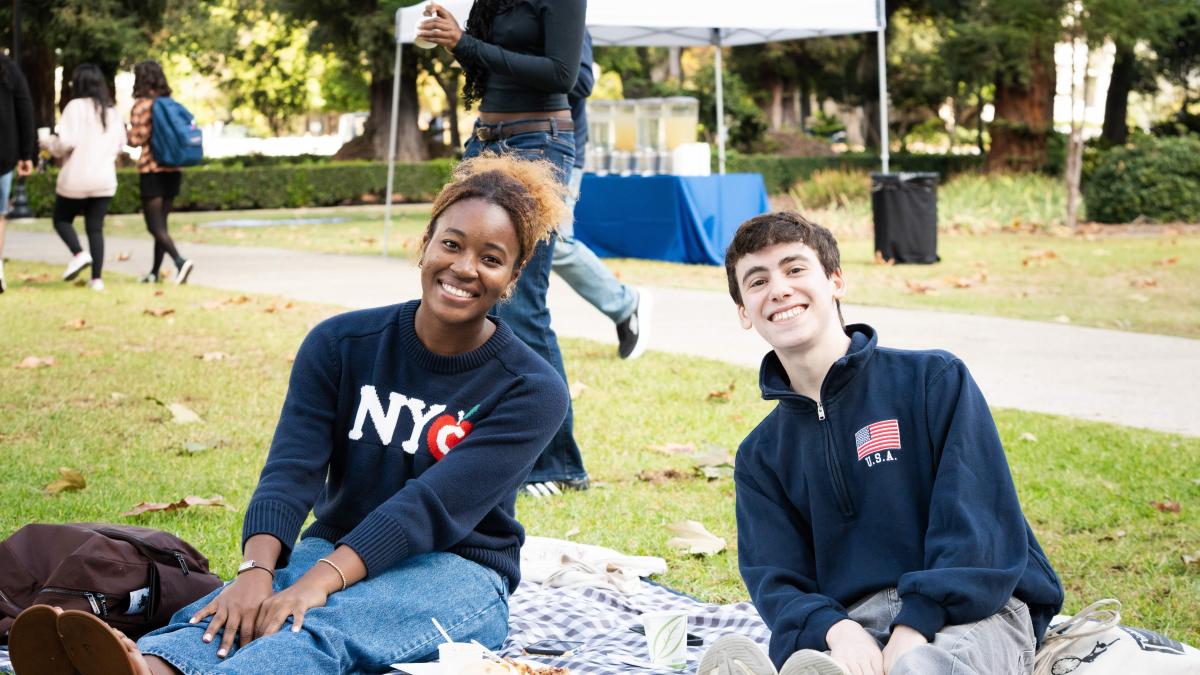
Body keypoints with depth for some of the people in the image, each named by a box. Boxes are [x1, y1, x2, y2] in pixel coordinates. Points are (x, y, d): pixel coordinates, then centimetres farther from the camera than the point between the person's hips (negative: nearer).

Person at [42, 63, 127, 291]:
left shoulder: (76, 106, -9)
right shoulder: (112, 112, 9)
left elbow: (66, 142, -16)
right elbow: (120, 144, 13)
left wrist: (47, 143, 3)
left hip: (76, 179, -5)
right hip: (105, 180, 5)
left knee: (62, 220, 14)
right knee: (95, 228, 7)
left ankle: (79, 254, -10)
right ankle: (97, 278, 0)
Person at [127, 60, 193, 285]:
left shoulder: (142, 105, -9)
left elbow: (136, 139, -12)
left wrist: (124, 131, 6)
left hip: (151, 169, -6)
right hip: (173, 170, 6)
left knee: (155, 226, -6)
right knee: (161, 222, 15)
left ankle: (180, 261, -26)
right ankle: (155, 272, 19)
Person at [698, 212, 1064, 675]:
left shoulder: (935, 379, 7)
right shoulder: (760, 457, 19)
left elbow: (978, 522, -3)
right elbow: (776, 583, 6)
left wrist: (915, 629, -19)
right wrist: (836, 629, -19)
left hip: (969, 610, -2)